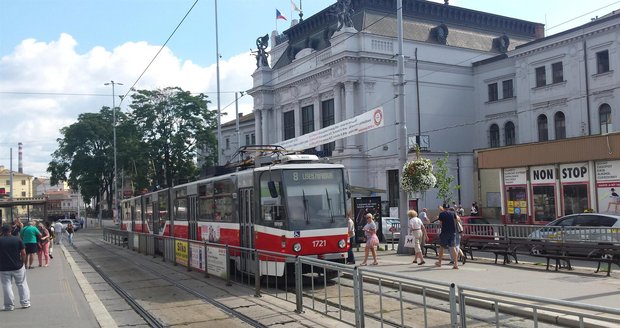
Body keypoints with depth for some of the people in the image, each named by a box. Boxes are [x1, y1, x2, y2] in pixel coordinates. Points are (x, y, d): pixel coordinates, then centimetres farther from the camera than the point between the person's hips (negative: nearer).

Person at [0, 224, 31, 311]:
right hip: (17, 267, 1)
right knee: (22, 284, 12)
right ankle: (25, 303, 16)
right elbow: (23, 253, -6)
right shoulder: (18, 240, -6)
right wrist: (23, 262, 5)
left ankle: (9, 306, 11)